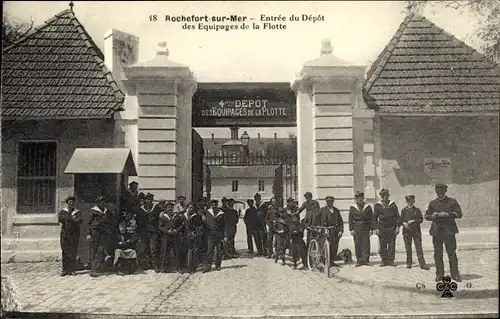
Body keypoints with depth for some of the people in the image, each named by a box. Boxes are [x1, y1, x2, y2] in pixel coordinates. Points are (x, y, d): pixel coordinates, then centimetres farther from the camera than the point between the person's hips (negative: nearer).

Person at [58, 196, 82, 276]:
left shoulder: (77, 212, 10)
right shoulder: (62, 211, 12)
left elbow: (79, 221, -6)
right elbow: (59, 218, -7)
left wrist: (66, 219, -9)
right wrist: (72, 218, -11)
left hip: (74, 234, 0)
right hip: (64, 233, 0)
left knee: (73, 252, -2)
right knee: (65, 252, 0)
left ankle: (72, 270, 3)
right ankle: (65, 270, 5)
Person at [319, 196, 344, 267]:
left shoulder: (336, 210, 18)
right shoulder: (322, 210, 6)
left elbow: (341, 221, 17)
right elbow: (321, 221, 1)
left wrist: (341, 230, 5)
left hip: (336, 231, 4)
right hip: (327, 231, -4)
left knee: (335, 247, 2)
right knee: (328, 247, -10)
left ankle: (332, 262, 12)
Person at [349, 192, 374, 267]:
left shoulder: (368, 207, 9)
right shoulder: (352, 208, 8)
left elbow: (371, 218, 8)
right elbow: (350, 219, 6)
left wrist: (371, 229, 1)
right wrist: (351, 229, -2)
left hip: (366, 228, 0)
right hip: (356, 228, 0)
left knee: (366, 244, -3)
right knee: (357, 245, 0)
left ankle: (366, 260, 4)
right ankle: (359, 260, 6)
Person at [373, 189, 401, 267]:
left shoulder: (393, 205, 8)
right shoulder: (377, 205, 5)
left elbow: (397, 217, 9)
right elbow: (374, 218, 6)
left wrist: (397, 227, 0)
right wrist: (376, 228, -2)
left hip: (392, 228, 1)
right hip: (382, 228, -1)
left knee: (392, 245, 2)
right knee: (382, 246, 2)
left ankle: (391, 260, 11)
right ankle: (384, 260, 12)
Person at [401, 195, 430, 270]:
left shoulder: (417, 210, 8)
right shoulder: (404, 210, 8)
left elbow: (421, 219, 2)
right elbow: (401, 220, 7)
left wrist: (413, 221, -12)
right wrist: (404, 223, -15)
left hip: (416, 231, -1)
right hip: (406, 231, 1)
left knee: (419, 248, -4)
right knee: (408, 248, 4)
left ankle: (422, 264, -2)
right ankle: (409, 263, 15)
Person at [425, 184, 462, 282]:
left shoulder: (452, 201, 6)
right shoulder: (432, 203, 14)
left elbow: (459, 214, -3)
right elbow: (426, 216, 13)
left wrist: (446, 214, -16)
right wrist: (433, 216, -9)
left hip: (449, 230, -2)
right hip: (436, 231, 2)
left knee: (452, 253, -2)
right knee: (437, 254, 4)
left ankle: (455, 274, 7)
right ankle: (439, 274, 12)